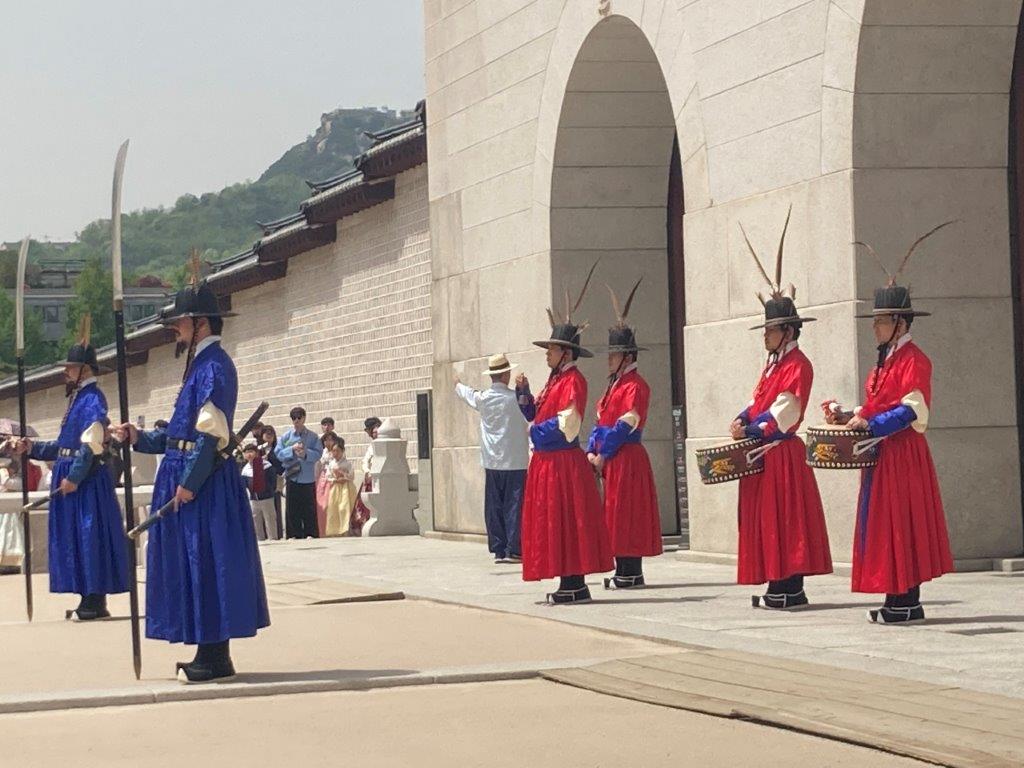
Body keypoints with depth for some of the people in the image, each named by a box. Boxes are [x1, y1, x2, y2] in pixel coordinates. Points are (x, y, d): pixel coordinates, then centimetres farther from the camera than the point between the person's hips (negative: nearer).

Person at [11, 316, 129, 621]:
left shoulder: (92, 399, -12)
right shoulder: (77, 398, 18)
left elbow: (90, 445, -20)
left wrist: (74, 476, -24)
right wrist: (34, 448, 16)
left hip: (86, 480, -10)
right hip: (70, 476, 10)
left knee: (89, 535, -8)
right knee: (77, 536, 11)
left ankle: (94, 601, -6)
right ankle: (91, 600, 16)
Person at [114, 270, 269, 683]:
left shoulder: (213, 367, -14)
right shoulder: (201, 365, 17)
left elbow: (212, 434, -20)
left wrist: (189, 482, -21)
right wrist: (141, 438, 14)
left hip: (204, 484, -10)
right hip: (190, 475, 10)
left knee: (205, 562, -7)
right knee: (198, 565, 11)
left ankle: (213, 658, -3)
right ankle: (212, 655, 16)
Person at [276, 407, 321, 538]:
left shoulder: (312, 437, 3)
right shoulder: (286, 437, 6)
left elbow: (318, 453, -4)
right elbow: (279, 453, -1)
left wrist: (306, 453, -20)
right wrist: (292, 449, -13)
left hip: (308, 478, -1)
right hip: (292, 477, 1)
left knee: (309, 508, 1)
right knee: (292, 508, 2)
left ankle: (310, 534, 7)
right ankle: (294, 534, 8)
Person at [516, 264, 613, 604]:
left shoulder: (573, 381, -11)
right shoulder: (554, 380, 18)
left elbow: (566, 422, -19)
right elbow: (534, 414, 20)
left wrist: (538, 430, -7)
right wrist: (524, 392, 6)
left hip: (564, 462, -10)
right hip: (546, 462, 10)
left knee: (568, 521, -8)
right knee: (552, 522, 10)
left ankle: (575, 585, -6)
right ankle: (569, 584, 14)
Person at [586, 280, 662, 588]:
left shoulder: (635, 386, -10)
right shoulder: (614, 386, 19)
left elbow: (625, 426, -16)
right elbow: (601, 422, 17)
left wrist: (603, 455, -14)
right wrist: (592, 452, 4)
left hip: (627, 459, -9)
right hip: (611, 460, 9)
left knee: (626, 513, -8)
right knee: (615, 514, 10)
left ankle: (631, 573, -5)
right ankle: (623, 571, 13)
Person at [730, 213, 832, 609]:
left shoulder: (798, 365, -11)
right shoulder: (773, 364, 19)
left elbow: (781, 412, -18)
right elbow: (759, 404, 18)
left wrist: (750, 430, -18)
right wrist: (742, 420, 0)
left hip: (783, 454, -10)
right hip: (763, 455, 10)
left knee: (783, 520, -8)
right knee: (765, 519, 9)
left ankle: (788, 589, -6)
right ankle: (778, 587, 12)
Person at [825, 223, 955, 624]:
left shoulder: (914, 360, -10)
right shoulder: (884, 362, 18)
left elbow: (911, 410, -19)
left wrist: (870, 425, -25)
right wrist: (847, 415, 5)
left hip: (903, 455, -9)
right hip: (880, 456, 9)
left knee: (902, 527, -8)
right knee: (882, 527, 8)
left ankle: (906, 604, -6)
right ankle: (899, 601, 11)